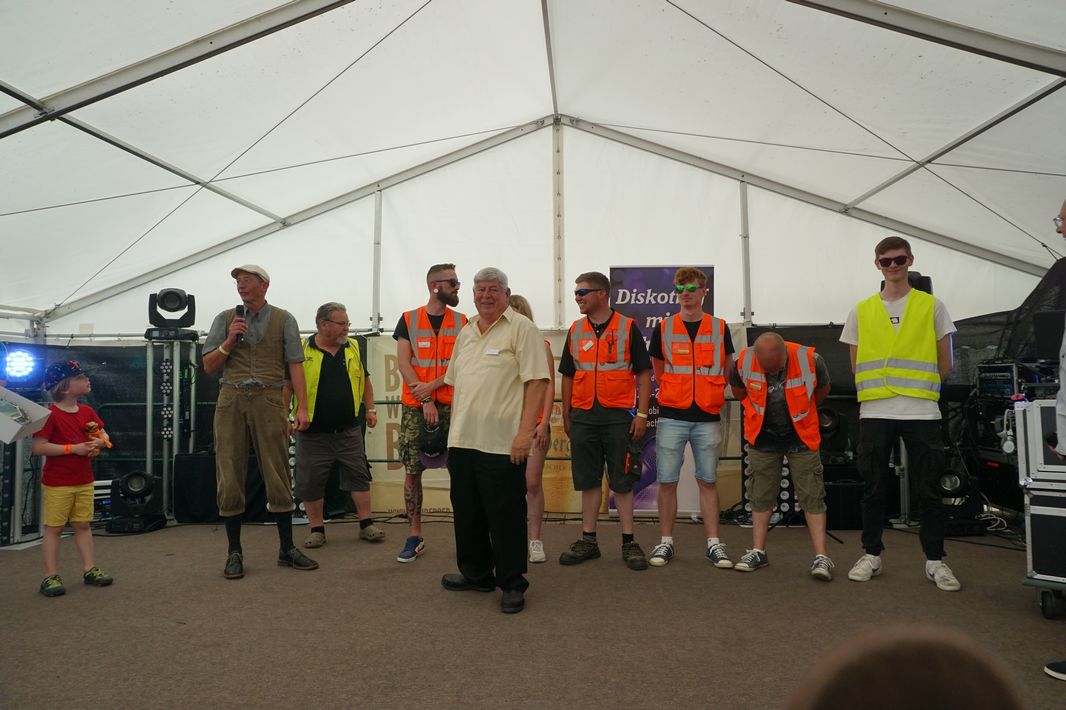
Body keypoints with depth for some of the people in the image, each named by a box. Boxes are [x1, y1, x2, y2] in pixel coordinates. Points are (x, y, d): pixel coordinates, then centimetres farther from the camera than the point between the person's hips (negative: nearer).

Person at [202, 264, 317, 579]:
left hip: (269, 400, -2)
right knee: (230, 477, 2)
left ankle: (287, 549, 11)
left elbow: (295, 365, 2)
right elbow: (208, 366, 12)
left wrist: (302, 407, -7)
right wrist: (229, 341, -4)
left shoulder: (283, 319, 8)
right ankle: (234, 552, 13)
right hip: (231, 400, 2)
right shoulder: (225, 319, 13)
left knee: (278, 476, 0)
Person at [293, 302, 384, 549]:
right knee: (311, 482, 4)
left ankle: (366, 524, 15)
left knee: (359, 475, 5)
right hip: (313, 433, -3)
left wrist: (370, 409, 10)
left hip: (349, 430, 3)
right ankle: (317, 529, 19)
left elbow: (364, 381, 17)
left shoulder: (352, 349, 7)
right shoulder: (302, 351, -6)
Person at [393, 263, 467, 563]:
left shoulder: (461, 322, 7)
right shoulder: (409, 320, 5)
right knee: (412, 470, 3)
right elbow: (403, 363, -2)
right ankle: (414, 536, 14)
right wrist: (425, 401, -10)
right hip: (415, 406, 0)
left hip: (451, 405, 0)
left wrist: (431, 386, -14)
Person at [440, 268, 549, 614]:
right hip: (462, 440, 7)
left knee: (505, 517, 0)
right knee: (466, 513, 16)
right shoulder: (465, 333, 16)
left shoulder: (521, 328, -6)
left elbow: (537, 382, -13)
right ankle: (475, 574, 33)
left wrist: (525, 431, -19)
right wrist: (454, 429, 17)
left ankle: (512, 584, 15)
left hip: (502, 443, -7)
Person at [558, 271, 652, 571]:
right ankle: (588, 540, 19)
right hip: (583, 416, 4)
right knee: (588, 480, 9)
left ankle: (629, 542, 13)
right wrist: (565, 415, 10)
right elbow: (568, 375, 14)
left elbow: (643, 373, -1)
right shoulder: (575, 330, 10)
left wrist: (642, 414, -7)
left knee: (622, 481, 3)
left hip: (618, 416, -3)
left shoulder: (628, 327, -1)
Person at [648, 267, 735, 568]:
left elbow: (727, 371, 15)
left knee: (708, 481, 7)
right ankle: (666, 542, 13)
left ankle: (713, 544, 15)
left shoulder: (719, 328, 5)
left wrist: (711, 395, 7)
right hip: (671, 418, 0)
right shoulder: (663, 329, 4)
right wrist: (678, 394, 10)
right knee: (667, 481, 2)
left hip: (708, 419, 0)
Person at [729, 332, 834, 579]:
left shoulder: (810, 360, -22)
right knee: (761, 496, 7)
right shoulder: (744, 362, -19)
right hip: (763, 438, 2)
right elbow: (738, 389, 5)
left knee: (812, 497, -4)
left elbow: (822, 389, 2)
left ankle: (821, 557, -1)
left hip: (801, 437, -1)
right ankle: (758, 552, 17)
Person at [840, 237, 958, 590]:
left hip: (921, 412, -1)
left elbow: (944, 364, 8)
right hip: (874, 413, 1)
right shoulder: (861, 311, 9)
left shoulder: (932, 306, 7)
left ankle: (935, 561, 15)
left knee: (930, 489, 3)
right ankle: (871, 555, 17)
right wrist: (874, 392, 3)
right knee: (873, 487, 6)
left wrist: (918, 389, 5)